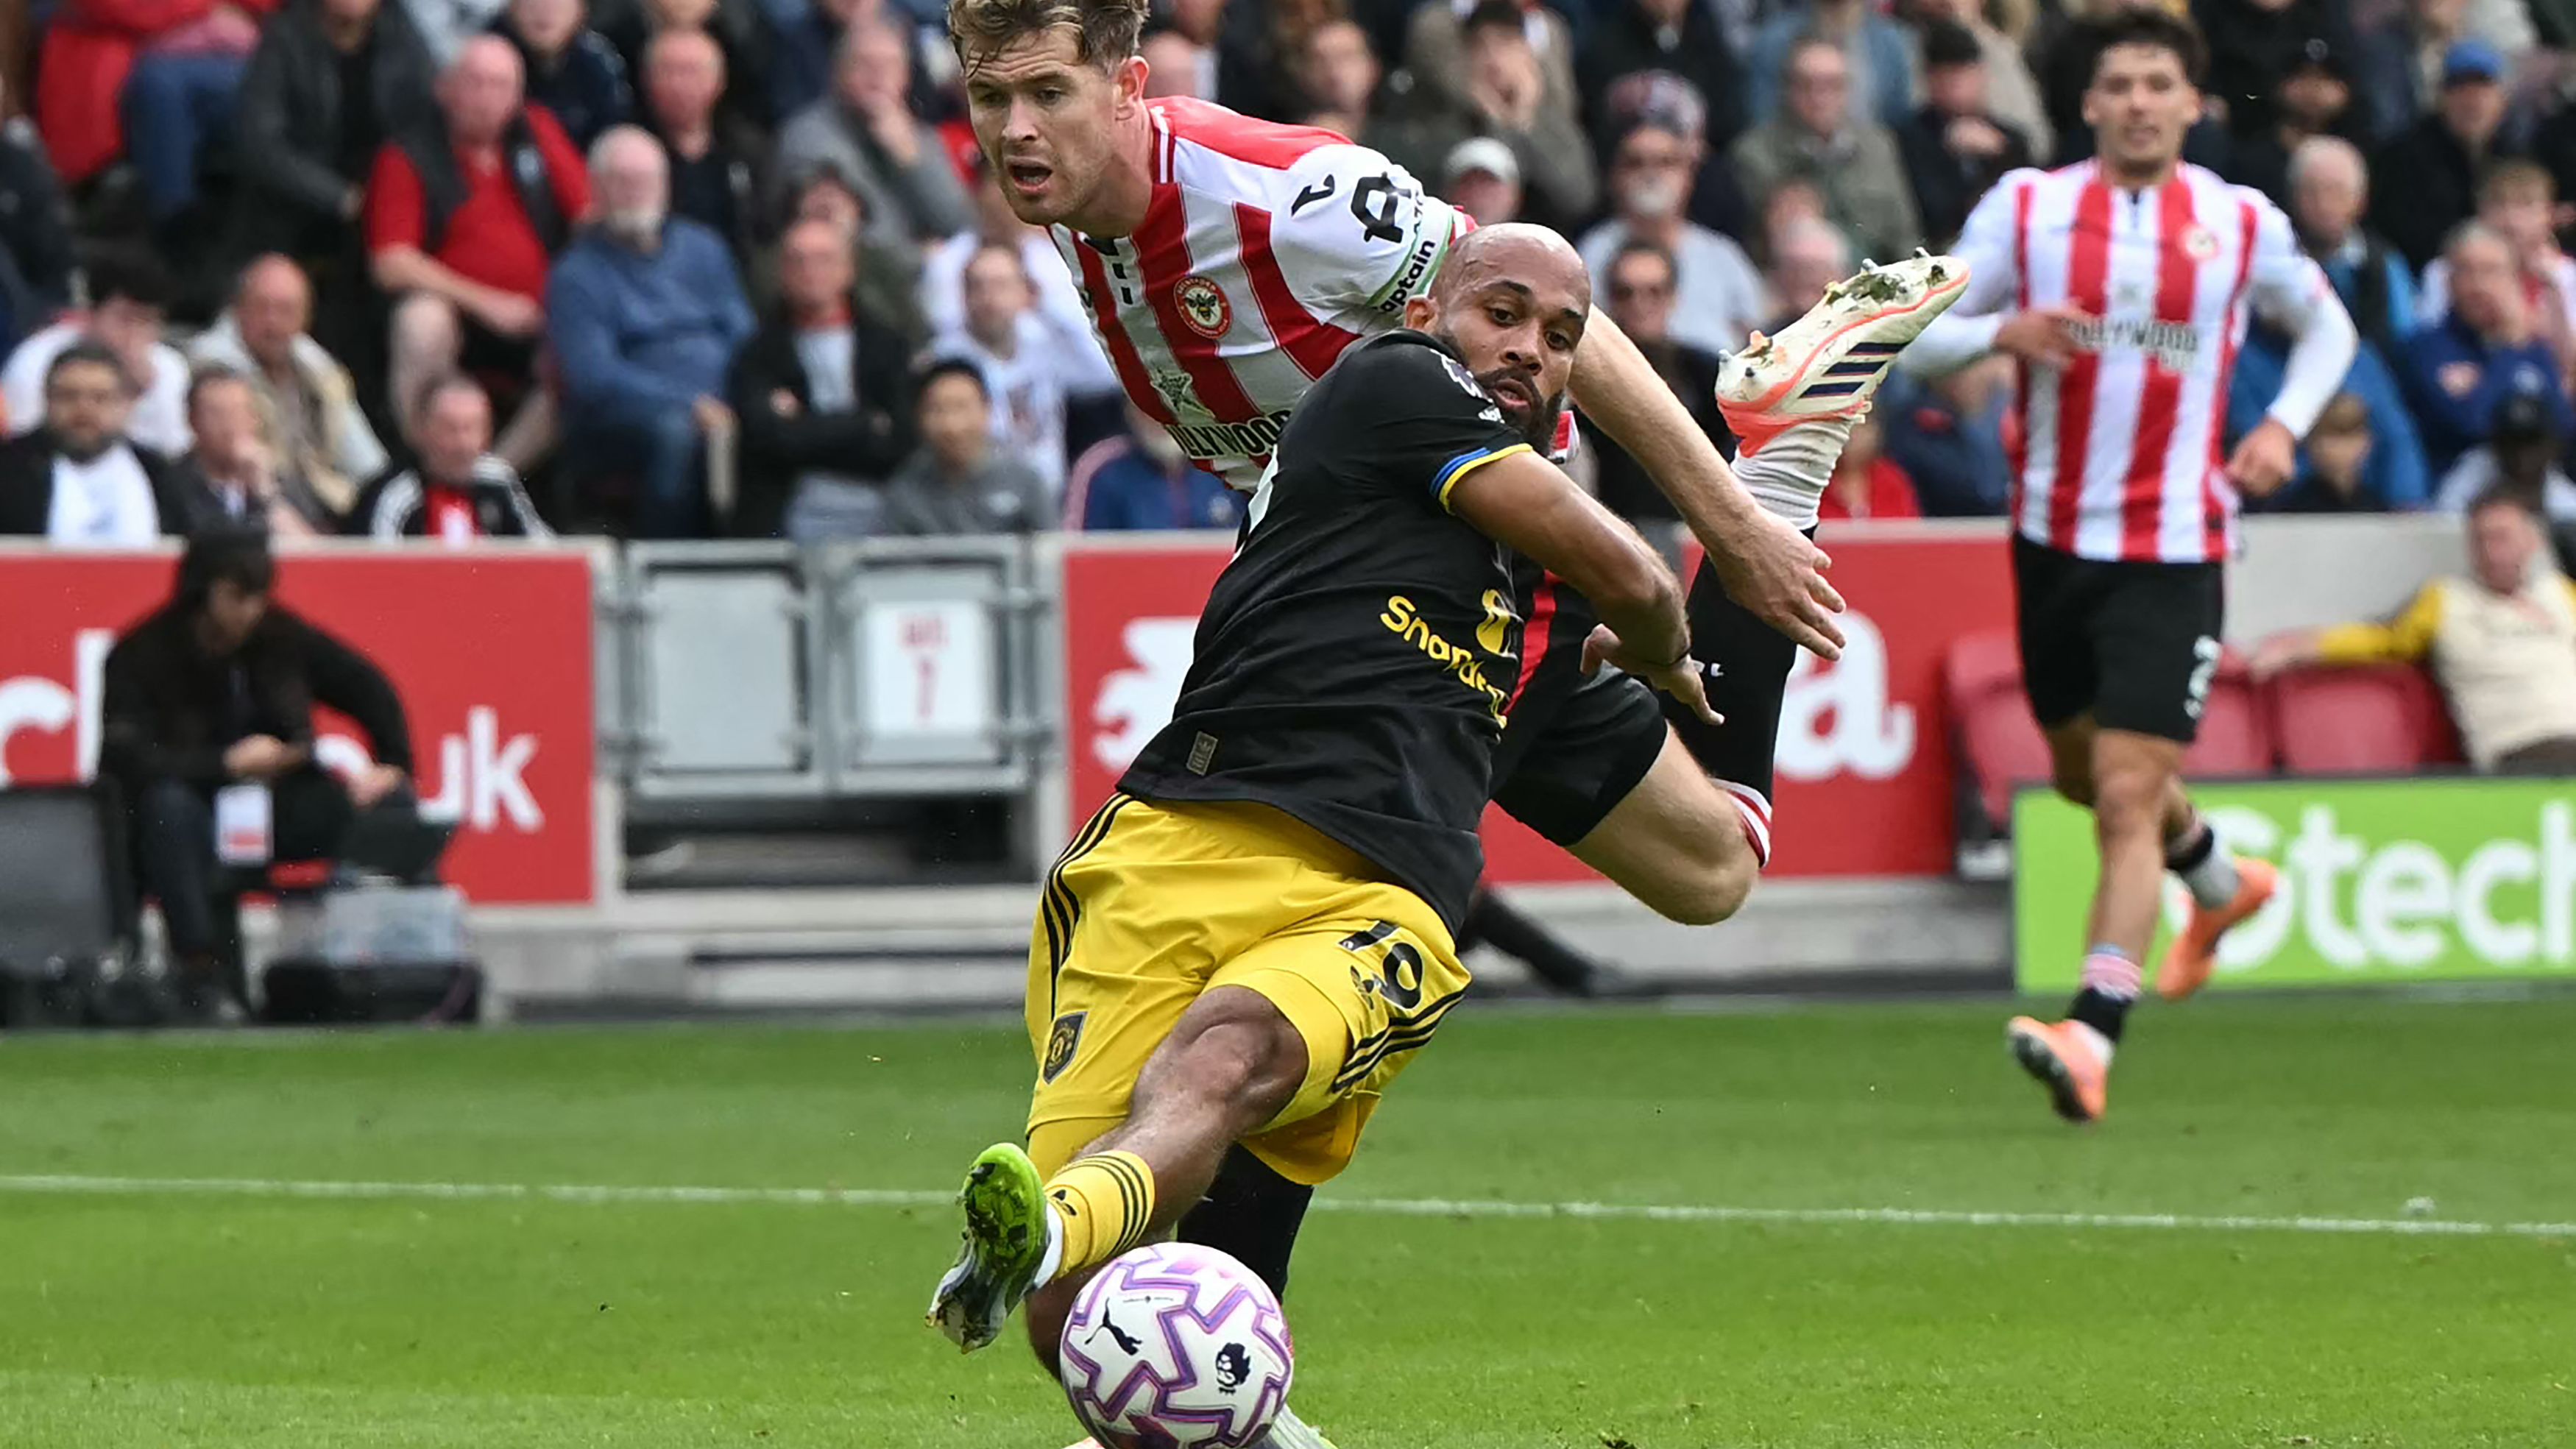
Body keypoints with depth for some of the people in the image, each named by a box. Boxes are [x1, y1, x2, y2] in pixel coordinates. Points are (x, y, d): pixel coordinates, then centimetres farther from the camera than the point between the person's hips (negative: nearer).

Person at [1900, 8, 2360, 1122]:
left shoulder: (2242, 225, 0)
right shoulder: (2025, 208, 0)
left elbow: (2326, 328, 17)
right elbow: (1918, 337, 2)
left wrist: (2286, 423, 0)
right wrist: (2001, 332, -19)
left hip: (2174, 545, -3)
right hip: (2055, 530, 3)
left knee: (2130, 790, -14)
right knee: (2083, 770, 19)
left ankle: (2092, 1035, -21)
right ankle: (2219, 881, 49)